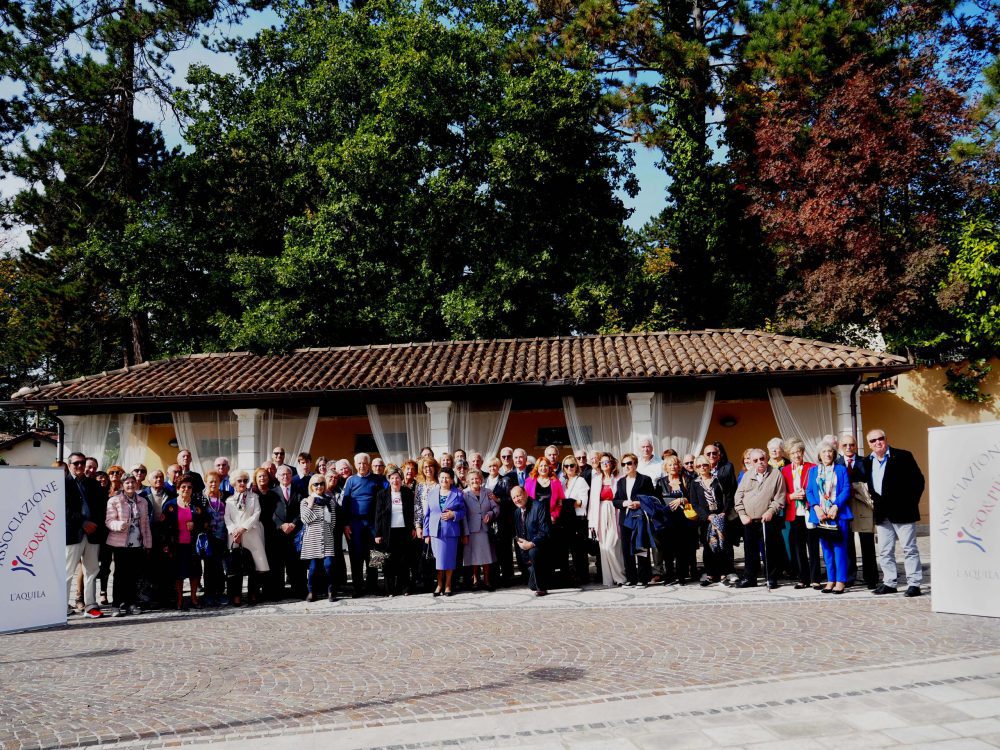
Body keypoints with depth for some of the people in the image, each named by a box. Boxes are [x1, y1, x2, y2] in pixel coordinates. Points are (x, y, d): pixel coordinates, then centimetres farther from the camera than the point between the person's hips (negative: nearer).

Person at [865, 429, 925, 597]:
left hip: (902, 512, -6)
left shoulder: (903, 456, -7)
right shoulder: (867, 462, 9)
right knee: (885, 551, 9)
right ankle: (889, 583, 17)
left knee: (909, 549, -1)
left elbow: (918, 480, -6)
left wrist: (911, 502, -9)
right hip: (882, 514, 6)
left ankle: (914, 584, 4)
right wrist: (874, 500, 8)